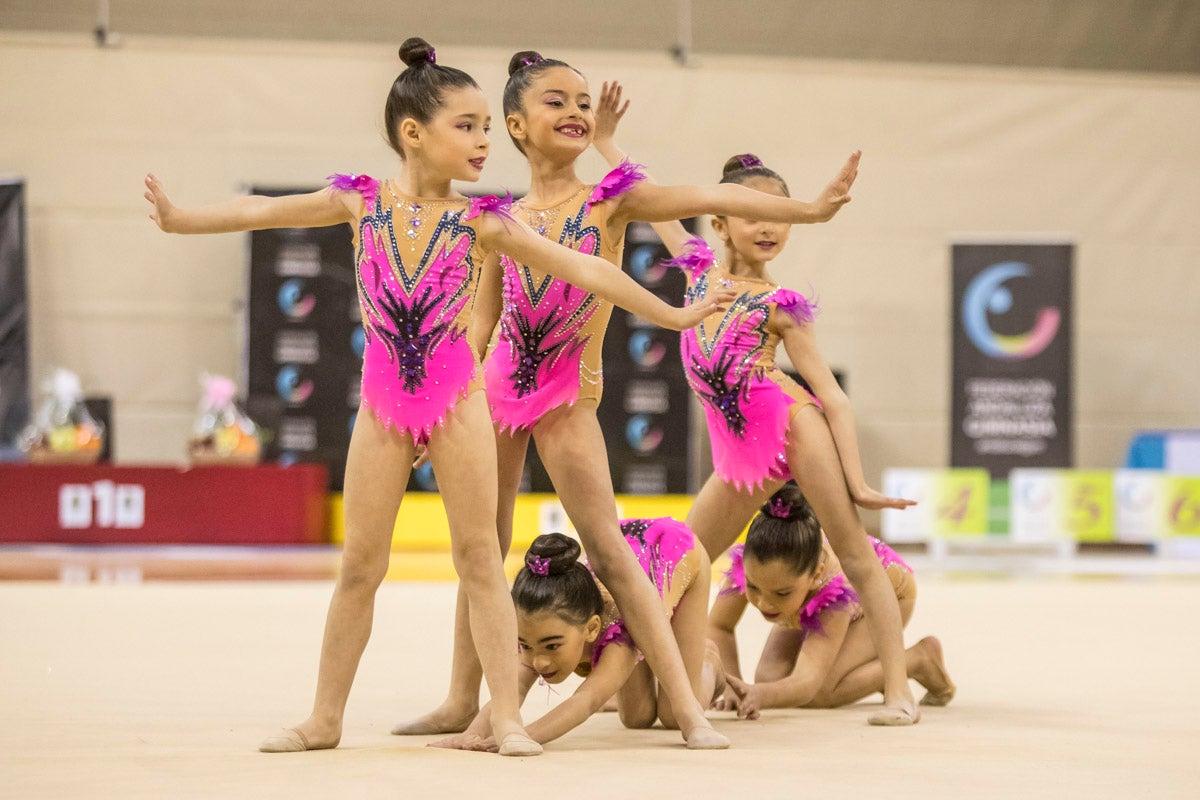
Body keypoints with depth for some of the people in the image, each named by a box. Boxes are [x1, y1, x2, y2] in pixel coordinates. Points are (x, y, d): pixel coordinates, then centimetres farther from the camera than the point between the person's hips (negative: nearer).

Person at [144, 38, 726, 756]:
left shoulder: (480, 220, -1)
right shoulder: (363, 202, 1)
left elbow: (582, 269, 2)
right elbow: (265, 210, 5)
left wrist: (670, 314, 3)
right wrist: (181, 219, -4)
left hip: (458, 397, -1)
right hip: (383, 400, 1)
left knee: (479, 555, -1)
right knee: (361, 565, 5)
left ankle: (507, 716, 2)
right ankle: (325, 719, 14)